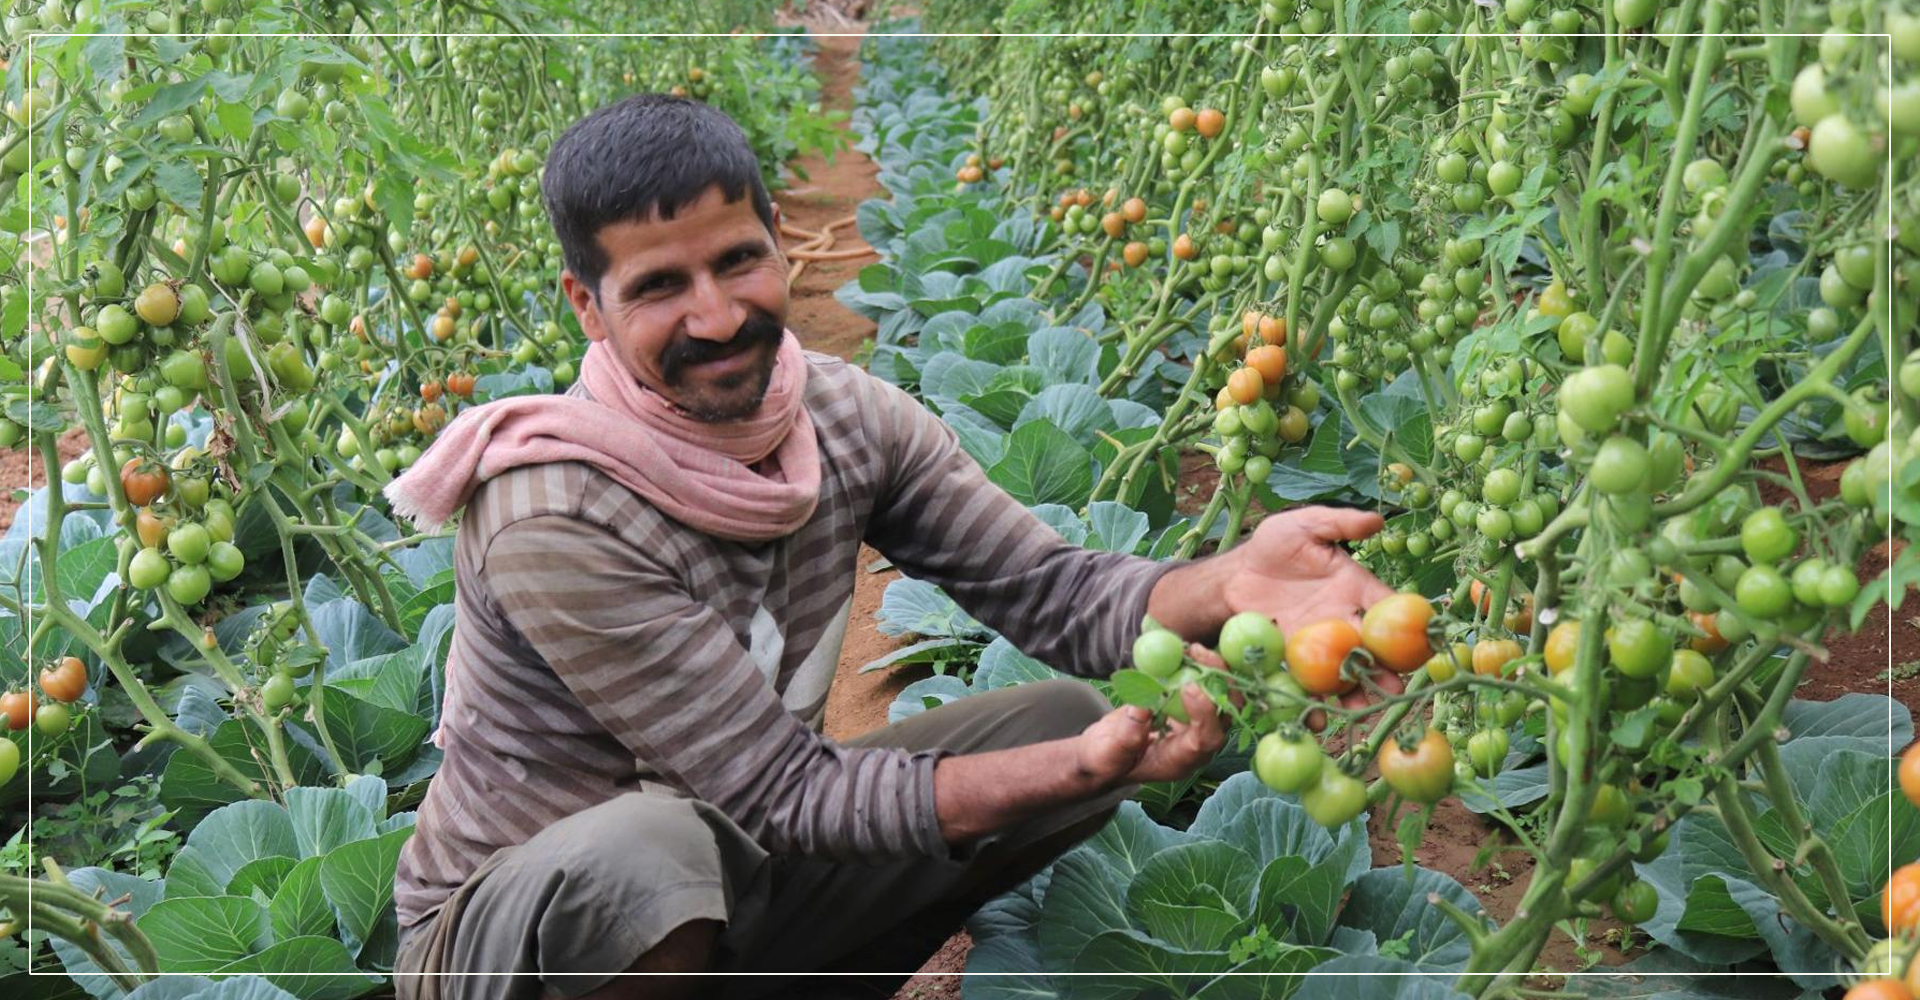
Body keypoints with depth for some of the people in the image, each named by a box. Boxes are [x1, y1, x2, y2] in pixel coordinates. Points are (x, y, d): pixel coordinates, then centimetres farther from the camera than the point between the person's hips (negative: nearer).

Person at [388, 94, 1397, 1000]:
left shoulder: (850, 418, -10)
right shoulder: (554, 523, -30)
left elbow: (1055, 594, -11)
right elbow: (789, 792, -27)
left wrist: (1226, 586, -33)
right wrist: (1083, 769, -37)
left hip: (735, 874, 6)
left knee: (1068, 715, -4)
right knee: (645, 849, -42)